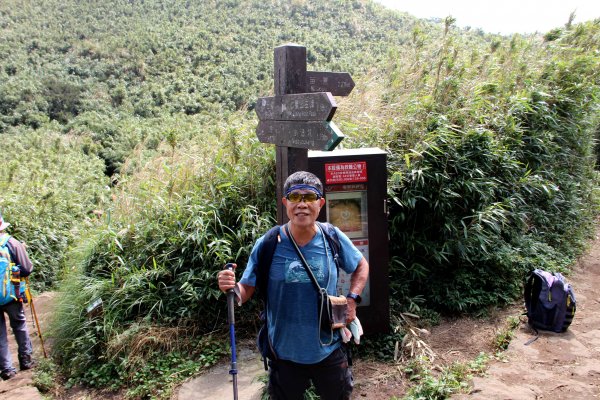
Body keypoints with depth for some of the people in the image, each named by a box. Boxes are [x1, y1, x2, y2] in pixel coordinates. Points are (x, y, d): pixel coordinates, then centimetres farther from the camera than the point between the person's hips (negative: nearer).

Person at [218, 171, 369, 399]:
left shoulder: (333, 238, -11)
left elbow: (361, 266, 7)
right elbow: (246, 290, -10)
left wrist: (352, 300, -6)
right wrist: (231, 288, -31)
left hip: (329, 350, 1)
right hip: (285, 354, -1)